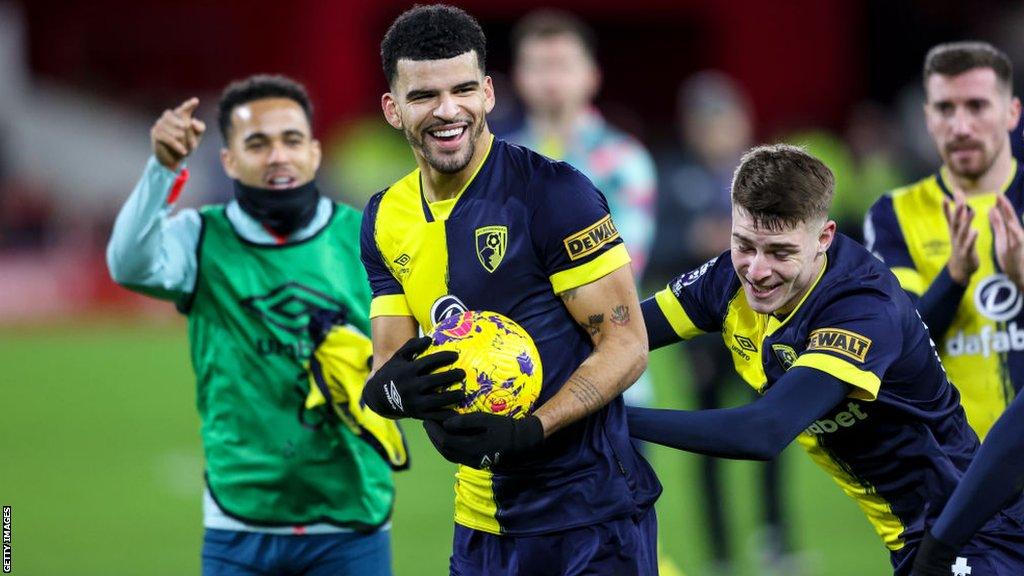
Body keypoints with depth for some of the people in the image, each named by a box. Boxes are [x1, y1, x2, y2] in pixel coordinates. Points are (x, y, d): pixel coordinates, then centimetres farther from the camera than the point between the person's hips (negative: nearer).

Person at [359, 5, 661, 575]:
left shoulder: (554, 191, -13)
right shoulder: (385, 219, 6)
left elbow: (627, 345, -13)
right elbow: (388, 366, 7)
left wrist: (529, 431, -25)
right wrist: (394, 389, -18)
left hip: (589, 514, -6)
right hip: (482, 521, 6)